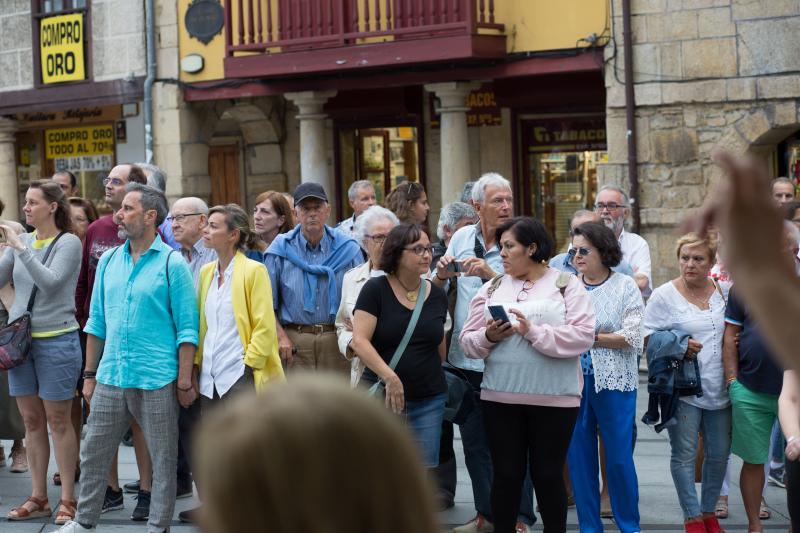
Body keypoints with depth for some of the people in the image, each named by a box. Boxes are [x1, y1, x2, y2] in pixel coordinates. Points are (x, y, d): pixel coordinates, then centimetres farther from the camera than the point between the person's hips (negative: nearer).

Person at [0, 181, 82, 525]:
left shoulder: (68, 243, -7)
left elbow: (50, 282, -19)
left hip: (56, 339, -5)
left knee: (58, 421, 0)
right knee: (31, 421, 10)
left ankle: (68, 499, 7)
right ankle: (38, 498, 17)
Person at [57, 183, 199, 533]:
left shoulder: (172, 264, -6)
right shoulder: (108, 262, 10)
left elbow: (186, 329, -7)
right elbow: (97, 322, 16)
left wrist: (184, 382, -11)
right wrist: (89, 375, 13)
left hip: (157, 382, -5)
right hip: (110, 379, 5)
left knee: (163, 459, 4)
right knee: (94, 454, 11)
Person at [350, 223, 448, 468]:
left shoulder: (437, 295, 9)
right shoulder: (375, 289, -4)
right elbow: (359, 341, -14)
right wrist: (390, 377, -25)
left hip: (429, 400, 3)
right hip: (382, 397, -3)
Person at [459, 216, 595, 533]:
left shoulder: (567, 285, 0)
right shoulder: (492, 288, 10)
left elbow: (582, 337, -12)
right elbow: (467, 340, 8)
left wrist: (533, 331, -18)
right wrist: (488, 336, -13)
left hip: (553, 398, -3)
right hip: (500, 397, 3)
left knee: (547, 474, 6)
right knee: (506, 474, 8)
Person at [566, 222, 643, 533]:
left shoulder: (625, 286, 1)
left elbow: (633, 338, -7)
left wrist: (590, 338, -10)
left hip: (614, 382, -3)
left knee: (619, 458, 0)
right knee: (579, 457, 5)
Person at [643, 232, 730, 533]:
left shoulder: (726, 291, 7)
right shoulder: (665, 295, -4)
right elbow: (646, 336, -4)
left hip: (719, 389, 4)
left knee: (719, 454, 10)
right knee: (684, 455, -1)